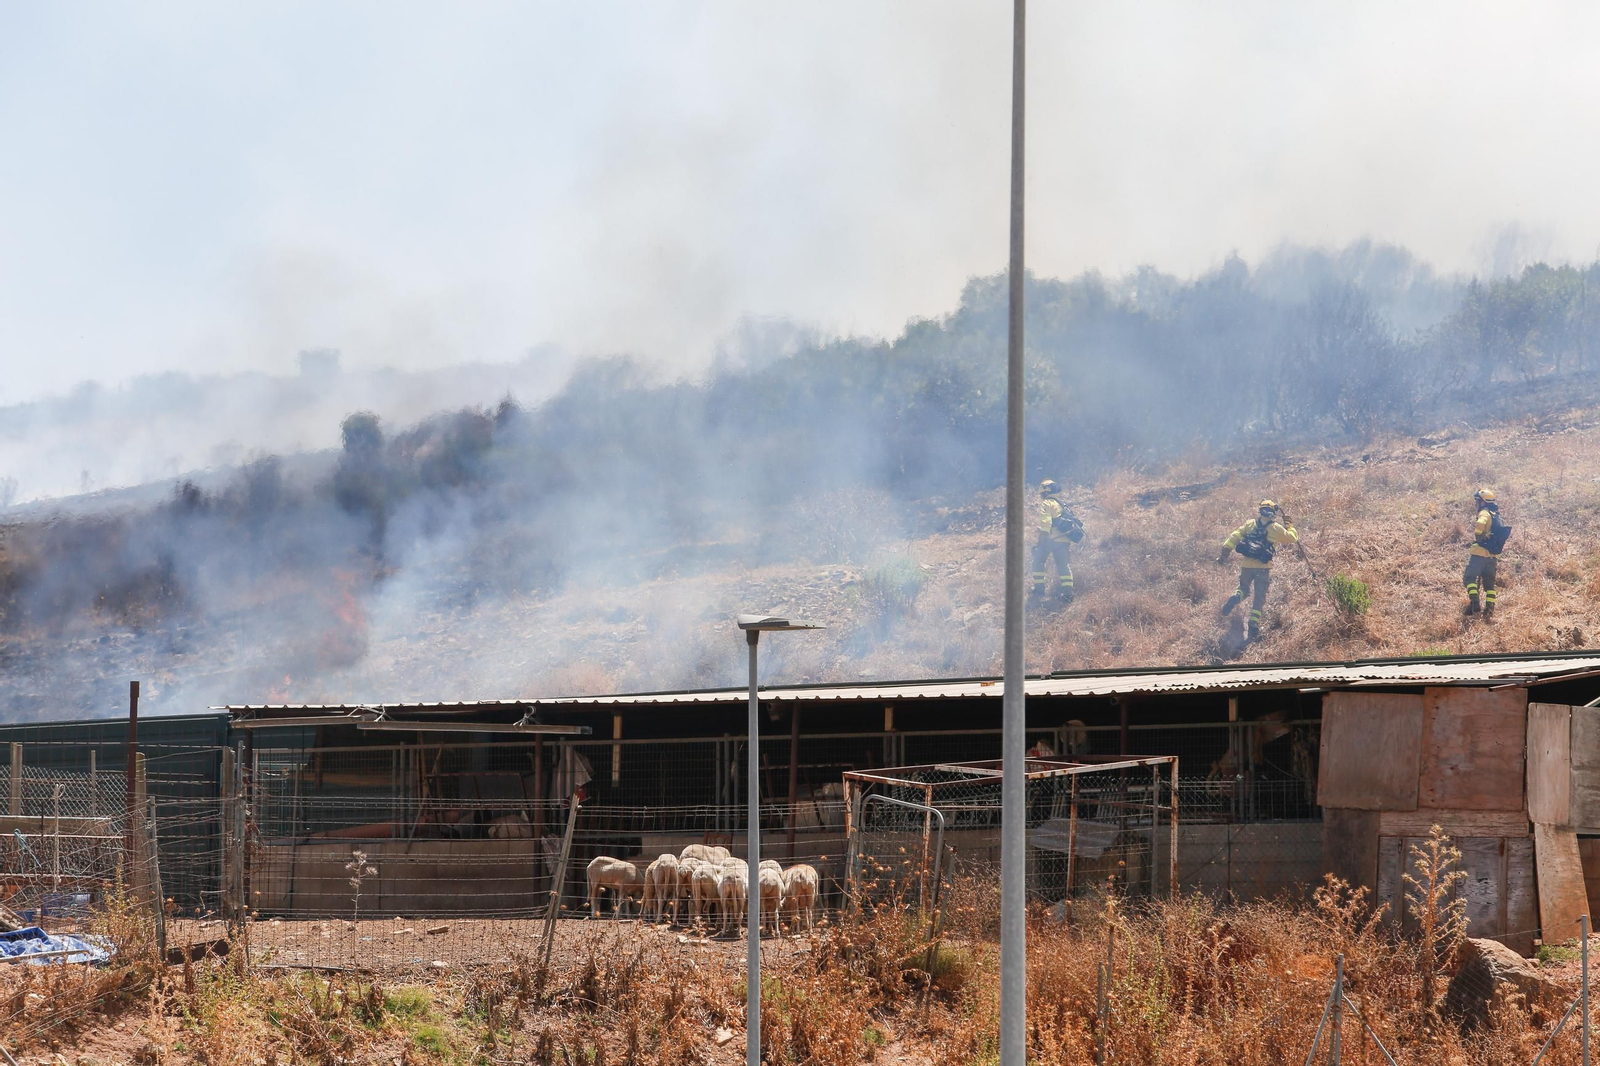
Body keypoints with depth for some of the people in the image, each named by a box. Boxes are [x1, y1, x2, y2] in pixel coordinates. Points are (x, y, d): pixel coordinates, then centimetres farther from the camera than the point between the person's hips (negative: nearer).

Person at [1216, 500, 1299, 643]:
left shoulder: (1250, 524, 8)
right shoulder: (1275, 528, 0)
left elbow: (1234, 537, 3)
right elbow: (1292, 538, 9)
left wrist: (1224, 554, 4)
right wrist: (1290, 527, 29)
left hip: (1246, 565, 3)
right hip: (1263, 567, -3)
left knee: (1244, 589, 25)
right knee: (1258, 599, 5)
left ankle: (1234, 599, -9)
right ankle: (1253, 631, -2)